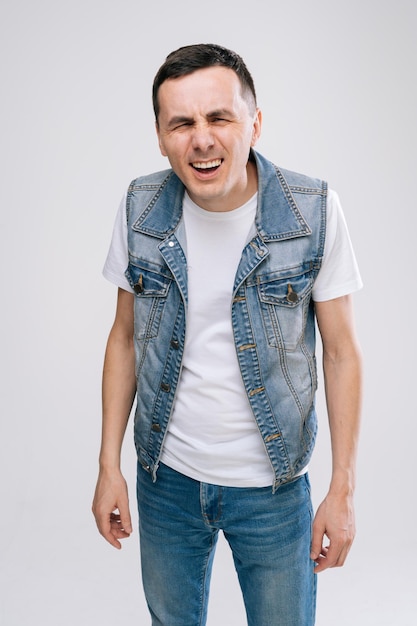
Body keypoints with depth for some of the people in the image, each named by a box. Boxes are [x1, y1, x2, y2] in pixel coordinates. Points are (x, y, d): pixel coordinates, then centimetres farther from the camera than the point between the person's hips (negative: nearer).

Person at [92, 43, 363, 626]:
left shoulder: (314, 211, -16)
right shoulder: (140, 208, -9)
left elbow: (341, 351, -8)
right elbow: (125, 337, 2)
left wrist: (343, 489, -8)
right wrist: (109, 465, 2)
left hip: (273, 488, -2)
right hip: (166, 476, 3)